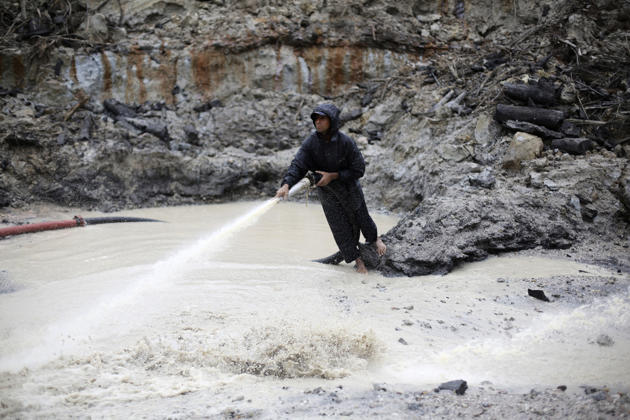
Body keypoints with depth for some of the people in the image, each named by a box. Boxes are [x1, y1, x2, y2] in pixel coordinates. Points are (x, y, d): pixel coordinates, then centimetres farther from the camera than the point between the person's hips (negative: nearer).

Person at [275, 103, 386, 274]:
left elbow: (358, 170, -18)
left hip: (349, 188, -2)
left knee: (361, 218, 17)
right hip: (327, 193, 2)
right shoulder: (311, 143, -17)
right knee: (340, 228, 8)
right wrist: (286, 184, -44)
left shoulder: (346, 142, -23)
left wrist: (332, 175, -27)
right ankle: (357, 259, 29)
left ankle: (375, 239, 51)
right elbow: (297, 165, -26)